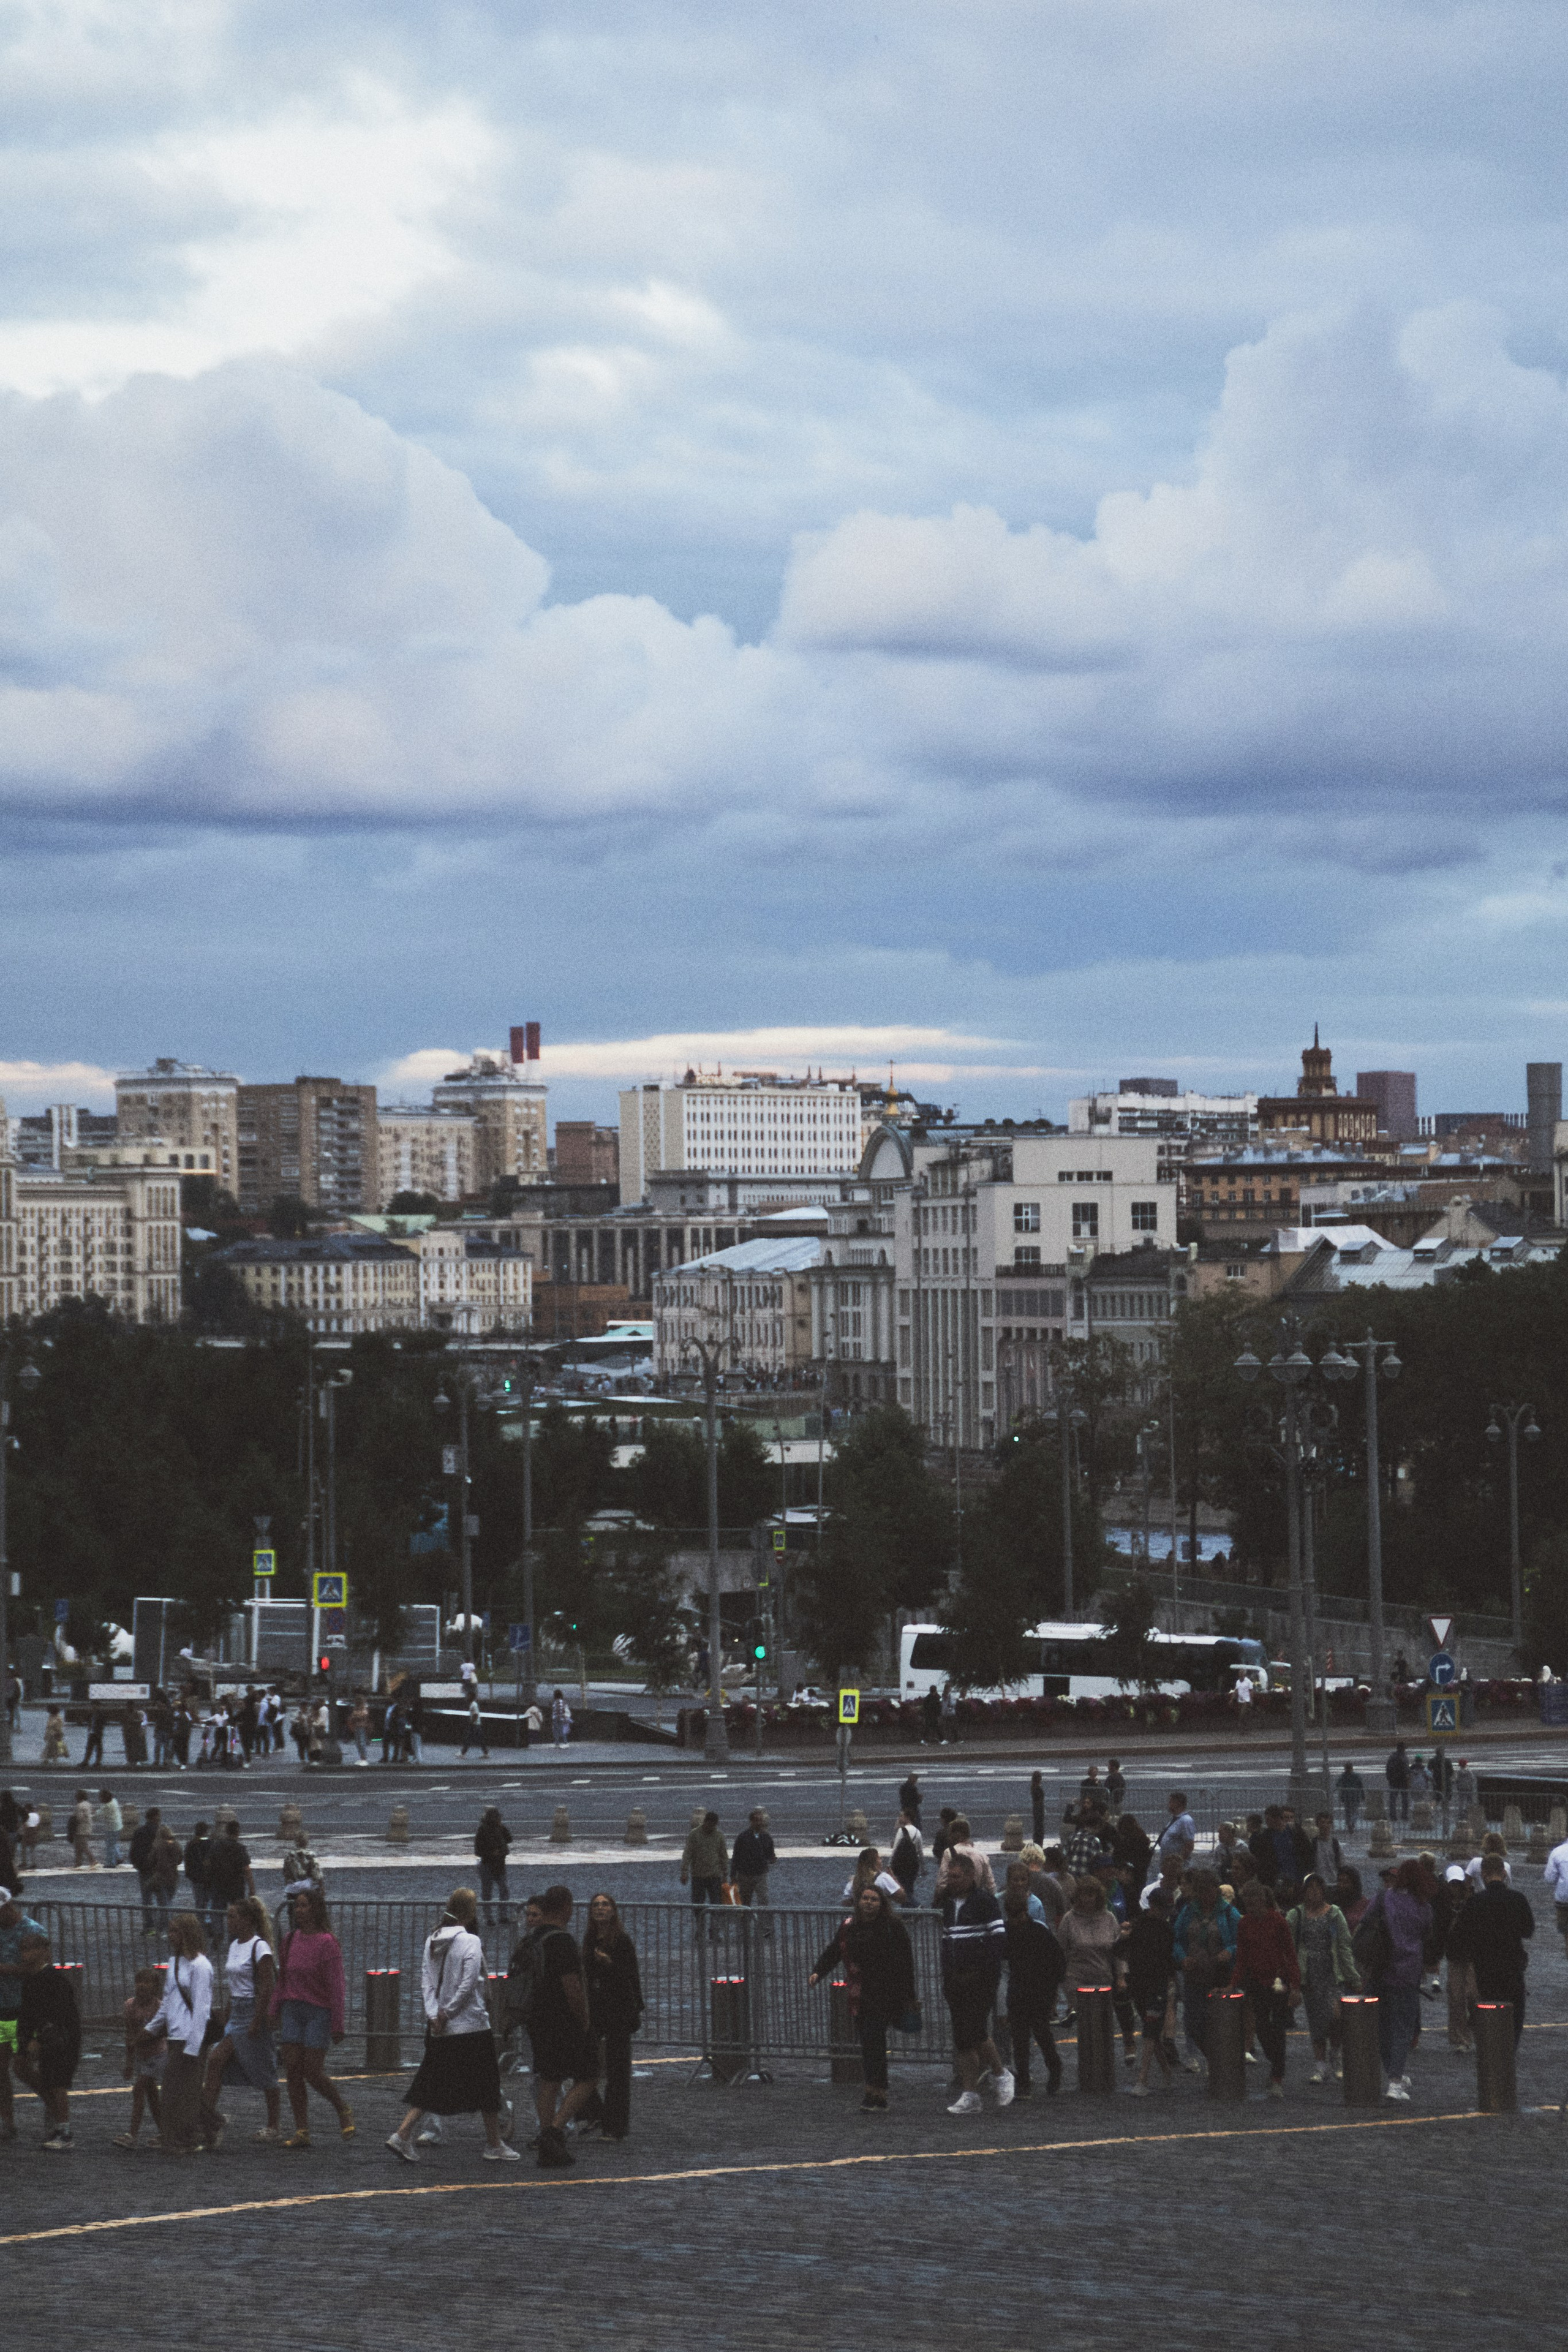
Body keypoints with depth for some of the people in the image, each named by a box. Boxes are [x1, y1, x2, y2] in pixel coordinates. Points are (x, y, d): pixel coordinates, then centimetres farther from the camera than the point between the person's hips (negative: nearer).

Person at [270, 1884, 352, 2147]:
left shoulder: (327, 1943, -10)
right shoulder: (290, 1939, 9)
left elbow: (335, 1987, -11)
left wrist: (337, 2025, -12)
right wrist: (274, 2012, 13)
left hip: (318, 2012, -6)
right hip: (292, 2011, 6)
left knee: (313, 2072, -7)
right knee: (292, 2071, 0)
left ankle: (344, 2111, 19)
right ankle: (301, 2131, 4)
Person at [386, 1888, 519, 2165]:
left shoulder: (432, 1940, 7)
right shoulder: (470, 1942, -13)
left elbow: (426, 1979, 2)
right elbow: (469, 1983, -18)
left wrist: (434, 2014, -4)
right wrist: (448, 2012, -10)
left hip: (438, 2027, 6)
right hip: (471, 2025, -6)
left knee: (431, 2085, 10)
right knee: (486, 2083, 7)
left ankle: (403, 2135, -3)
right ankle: (494, 2145, 14)